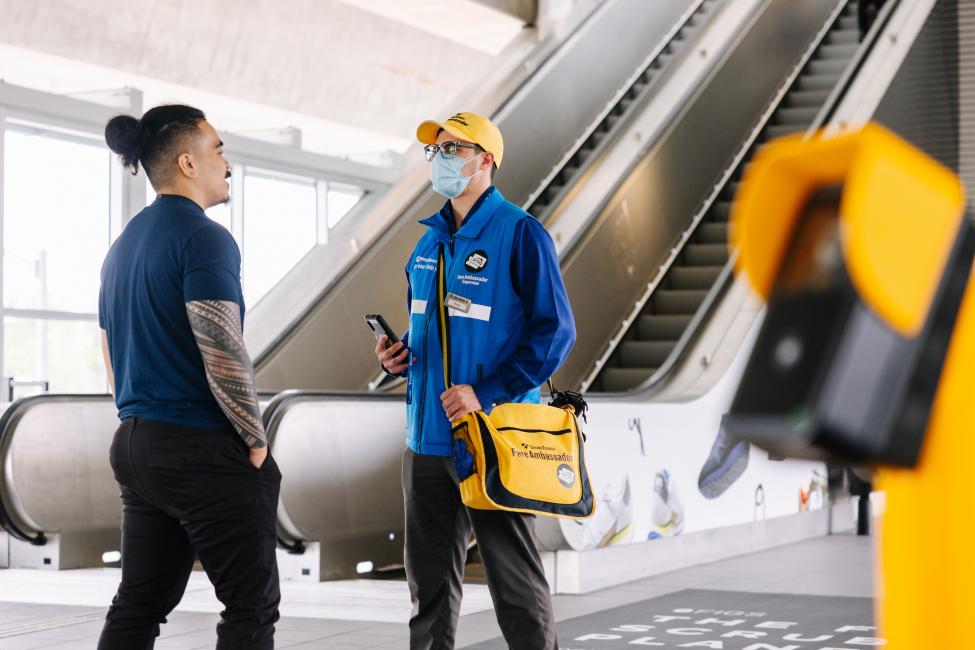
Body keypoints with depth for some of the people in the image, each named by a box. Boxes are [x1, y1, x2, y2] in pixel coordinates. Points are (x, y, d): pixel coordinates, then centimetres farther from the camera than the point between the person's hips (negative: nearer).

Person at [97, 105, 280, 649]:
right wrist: (256, 439, -9)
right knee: (252, 606, 0)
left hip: (136, 445, 9)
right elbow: (223, 355, -21)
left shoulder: (123, 245, 14)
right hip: (206, 452, -9)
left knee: (139, 605, 12)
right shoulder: (204, 238, -13)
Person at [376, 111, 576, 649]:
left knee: (515, 582, 0)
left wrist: (487, 393, -20)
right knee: (429, 581, 14)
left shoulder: (520, 233, -9)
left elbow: (555, 331, -13)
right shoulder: (428, 240, 14)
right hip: (426, 435, 7)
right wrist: (398, 355, 3)